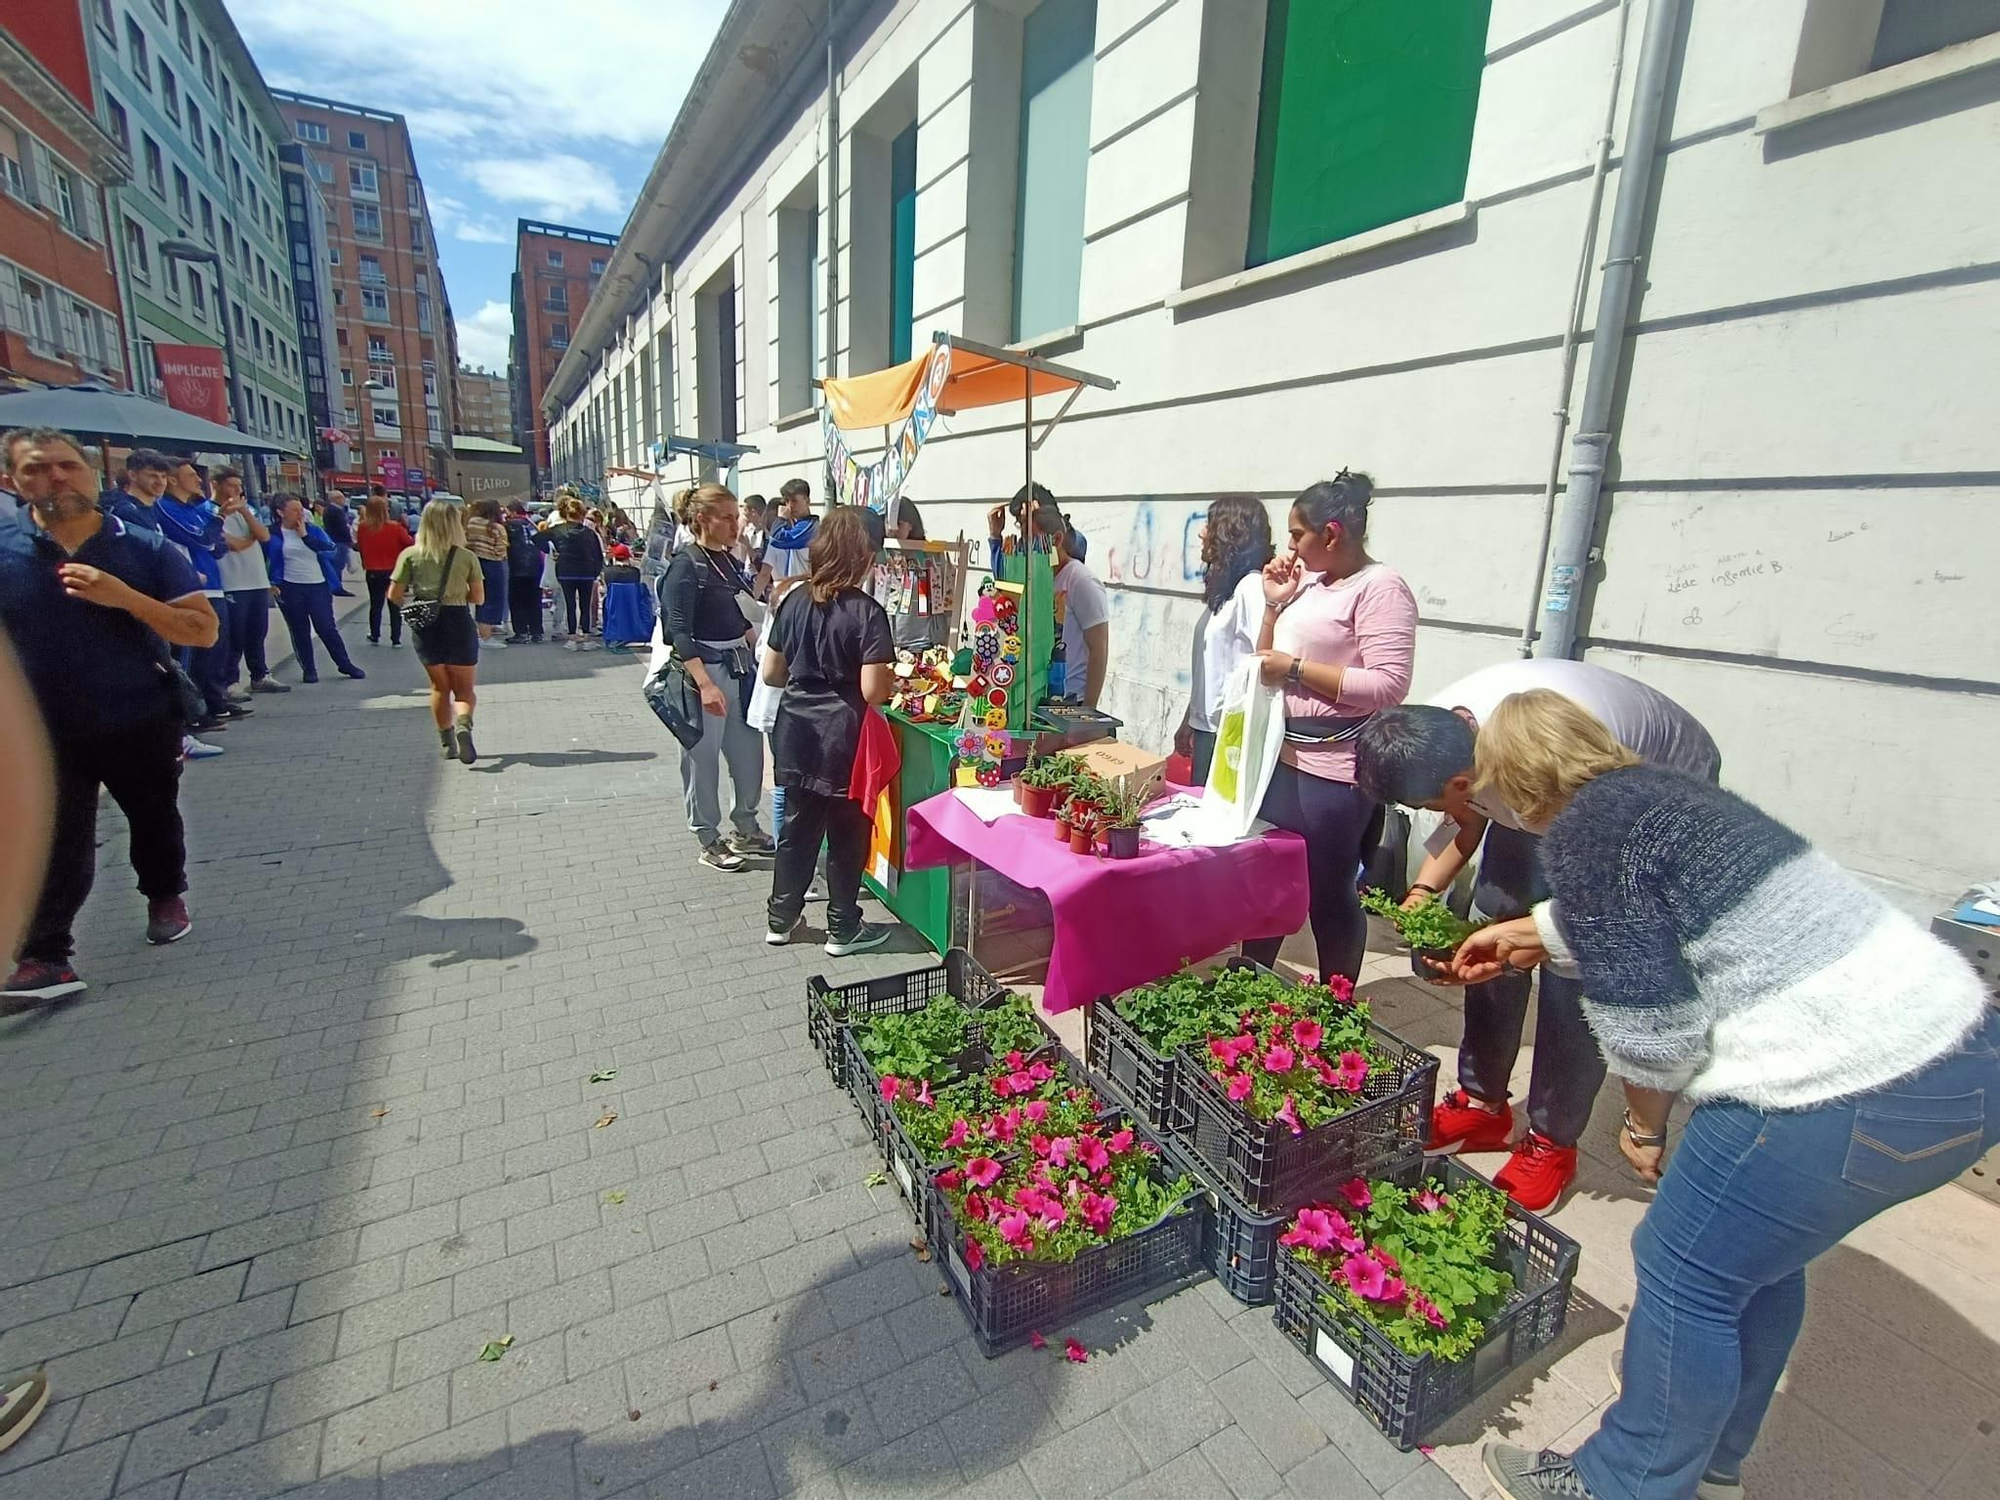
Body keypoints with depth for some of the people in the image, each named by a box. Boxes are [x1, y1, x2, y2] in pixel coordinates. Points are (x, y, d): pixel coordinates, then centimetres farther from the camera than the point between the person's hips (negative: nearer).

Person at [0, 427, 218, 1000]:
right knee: (56, 848, 0)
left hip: (143, 725, 1)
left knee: (154, 820, 20)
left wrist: (123, 596, -24)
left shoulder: (146, 549, -6)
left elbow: (204, 631, -11)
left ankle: (165, 895, 43)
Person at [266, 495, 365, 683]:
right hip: (290, 589, -1)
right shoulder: (273, 535, -1)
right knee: (299, 631, 6)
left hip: (318, 586, 1)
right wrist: (271, 583, -5)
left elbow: (330, 547, -12)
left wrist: (305, 536, -16)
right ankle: (308, 669, 15)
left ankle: (345, 665, 12)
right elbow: (262, 560, 3)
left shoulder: (313, 530, 4)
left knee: (327, 627, 2)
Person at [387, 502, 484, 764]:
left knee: (439, 687, 18)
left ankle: (447, 743, 18)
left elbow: (394, 596, -2)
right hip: (458, 623, -2)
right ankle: (463, 723, -23)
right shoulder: (466, 556, -5)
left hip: (425, 626, 2)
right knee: (464, 687, 8)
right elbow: (478, 597, -1)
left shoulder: (411, 555, -2)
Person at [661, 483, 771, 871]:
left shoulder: (729, 560, 10)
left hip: (740, 666, 8)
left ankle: (746, 830, 30)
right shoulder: (686, 567, -12)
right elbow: (679, 633, -18)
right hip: (705, 669, -8)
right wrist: (706, 684, -27)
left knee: (749, 750, 13)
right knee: (703, 758, 4)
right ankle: (709, 842, 19)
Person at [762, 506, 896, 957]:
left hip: (796, 736, 6)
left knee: (797, 829, 17)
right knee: (847, 836, 9)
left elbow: (770, 673, 8)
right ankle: (843, 929, 22)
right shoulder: (866, 612, -14)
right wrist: (893, 679, 1)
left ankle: (780, 919, 30)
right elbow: (873, 690, -19)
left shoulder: (794, 601, 3)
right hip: (843, 741, -5)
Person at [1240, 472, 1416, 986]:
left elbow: (1388, 685, -22)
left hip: (1334, 772, -8)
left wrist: (1295, 668, -19)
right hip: (1282, 759, 8)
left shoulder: (1380, 588, -13)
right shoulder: (1309, 582, 11)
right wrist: (1274, 604, 4)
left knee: (1329, 895, 5)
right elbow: (1269, 664, 17)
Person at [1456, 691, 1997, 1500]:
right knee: (1759, 1257, 24)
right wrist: (1525, 933, 44)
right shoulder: (1660, 788, 14)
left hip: (1855, 1093, -9)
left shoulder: (1581, 830, -14)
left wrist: (1644, 1124, 4)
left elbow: (1645, 1017, -14)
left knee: (1685, 1273, 7)